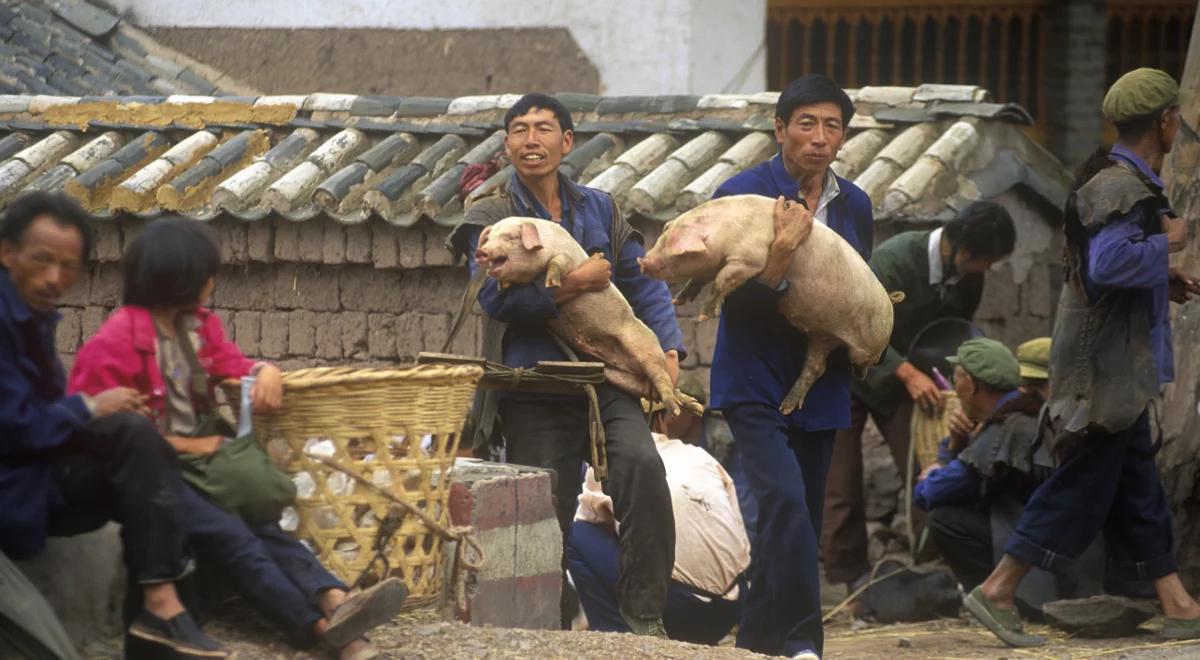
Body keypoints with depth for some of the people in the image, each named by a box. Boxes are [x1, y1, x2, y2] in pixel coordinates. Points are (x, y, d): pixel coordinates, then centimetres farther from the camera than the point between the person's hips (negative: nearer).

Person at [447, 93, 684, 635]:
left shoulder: (598, 208, 15)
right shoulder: (491, 217, 3)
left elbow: (643, 283, 13)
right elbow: (496, 295, -13)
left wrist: (667, 348, -2)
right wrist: (579, 281, -16)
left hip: (607, 381, 2)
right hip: (536, 393, -2)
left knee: (642, 467, -25)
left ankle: (643, 615, -20)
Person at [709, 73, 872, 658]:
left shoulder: (854, 205, 9)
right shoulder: (741, 194, -8)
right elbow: (730, 297, -13)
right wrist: (779, 256, -28)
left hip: (820, 385, 6)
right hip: (757, 383, -6)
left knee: (801, 520, 8)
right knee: (783, 500, -23)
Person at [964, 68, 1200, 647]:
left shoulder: (1126, 185, 14)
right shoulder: (1122, 189, -18)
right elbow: (1109, 262, -33)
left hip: (1121, 375, 10)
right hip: (1107, 374, -10)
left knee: (1139, 495, 11)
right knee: (1081, 489, -6)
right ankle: (996, 592, -3)